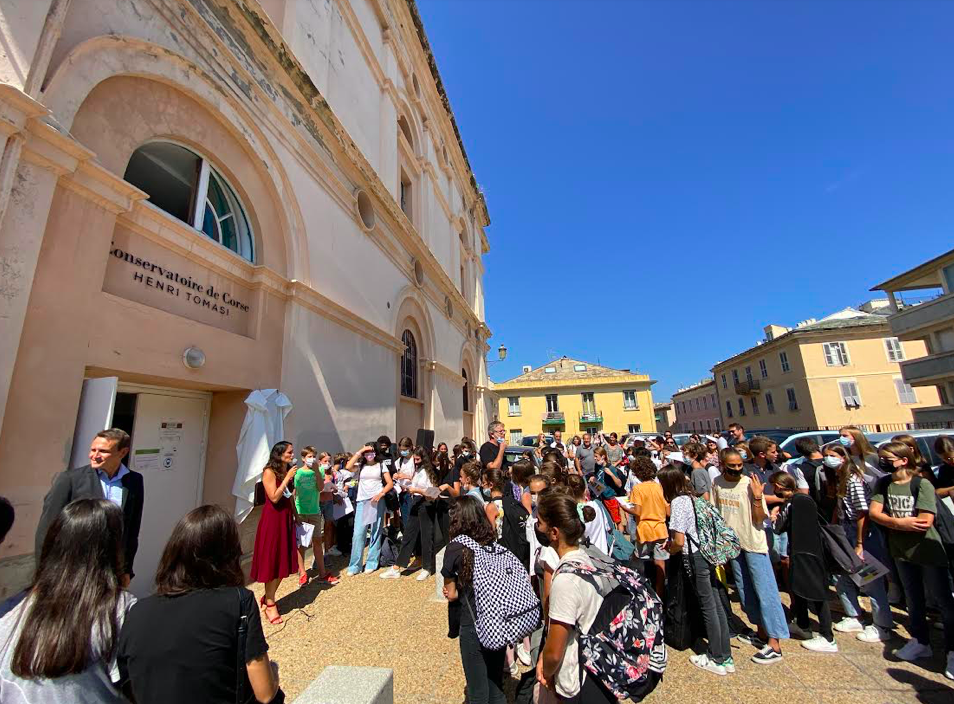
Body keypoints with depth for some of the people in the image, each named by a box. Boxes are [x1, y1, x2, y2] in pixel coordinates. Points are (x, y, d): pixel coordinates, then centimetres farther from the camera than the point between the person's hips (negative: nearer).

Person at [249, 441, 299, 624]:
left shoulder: (289, 471, 7)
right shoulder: (269, 472, -13)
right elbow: (274, 498, -20)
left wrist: (295, 516, 13)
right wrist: (287, 478, -21)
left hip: (286, 518, 7)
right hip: (272, 519, -7)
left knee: (283, 561, 12)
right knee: (271, 561, 3)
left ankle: (268, 597, 30)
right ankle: (270, 604, 16)